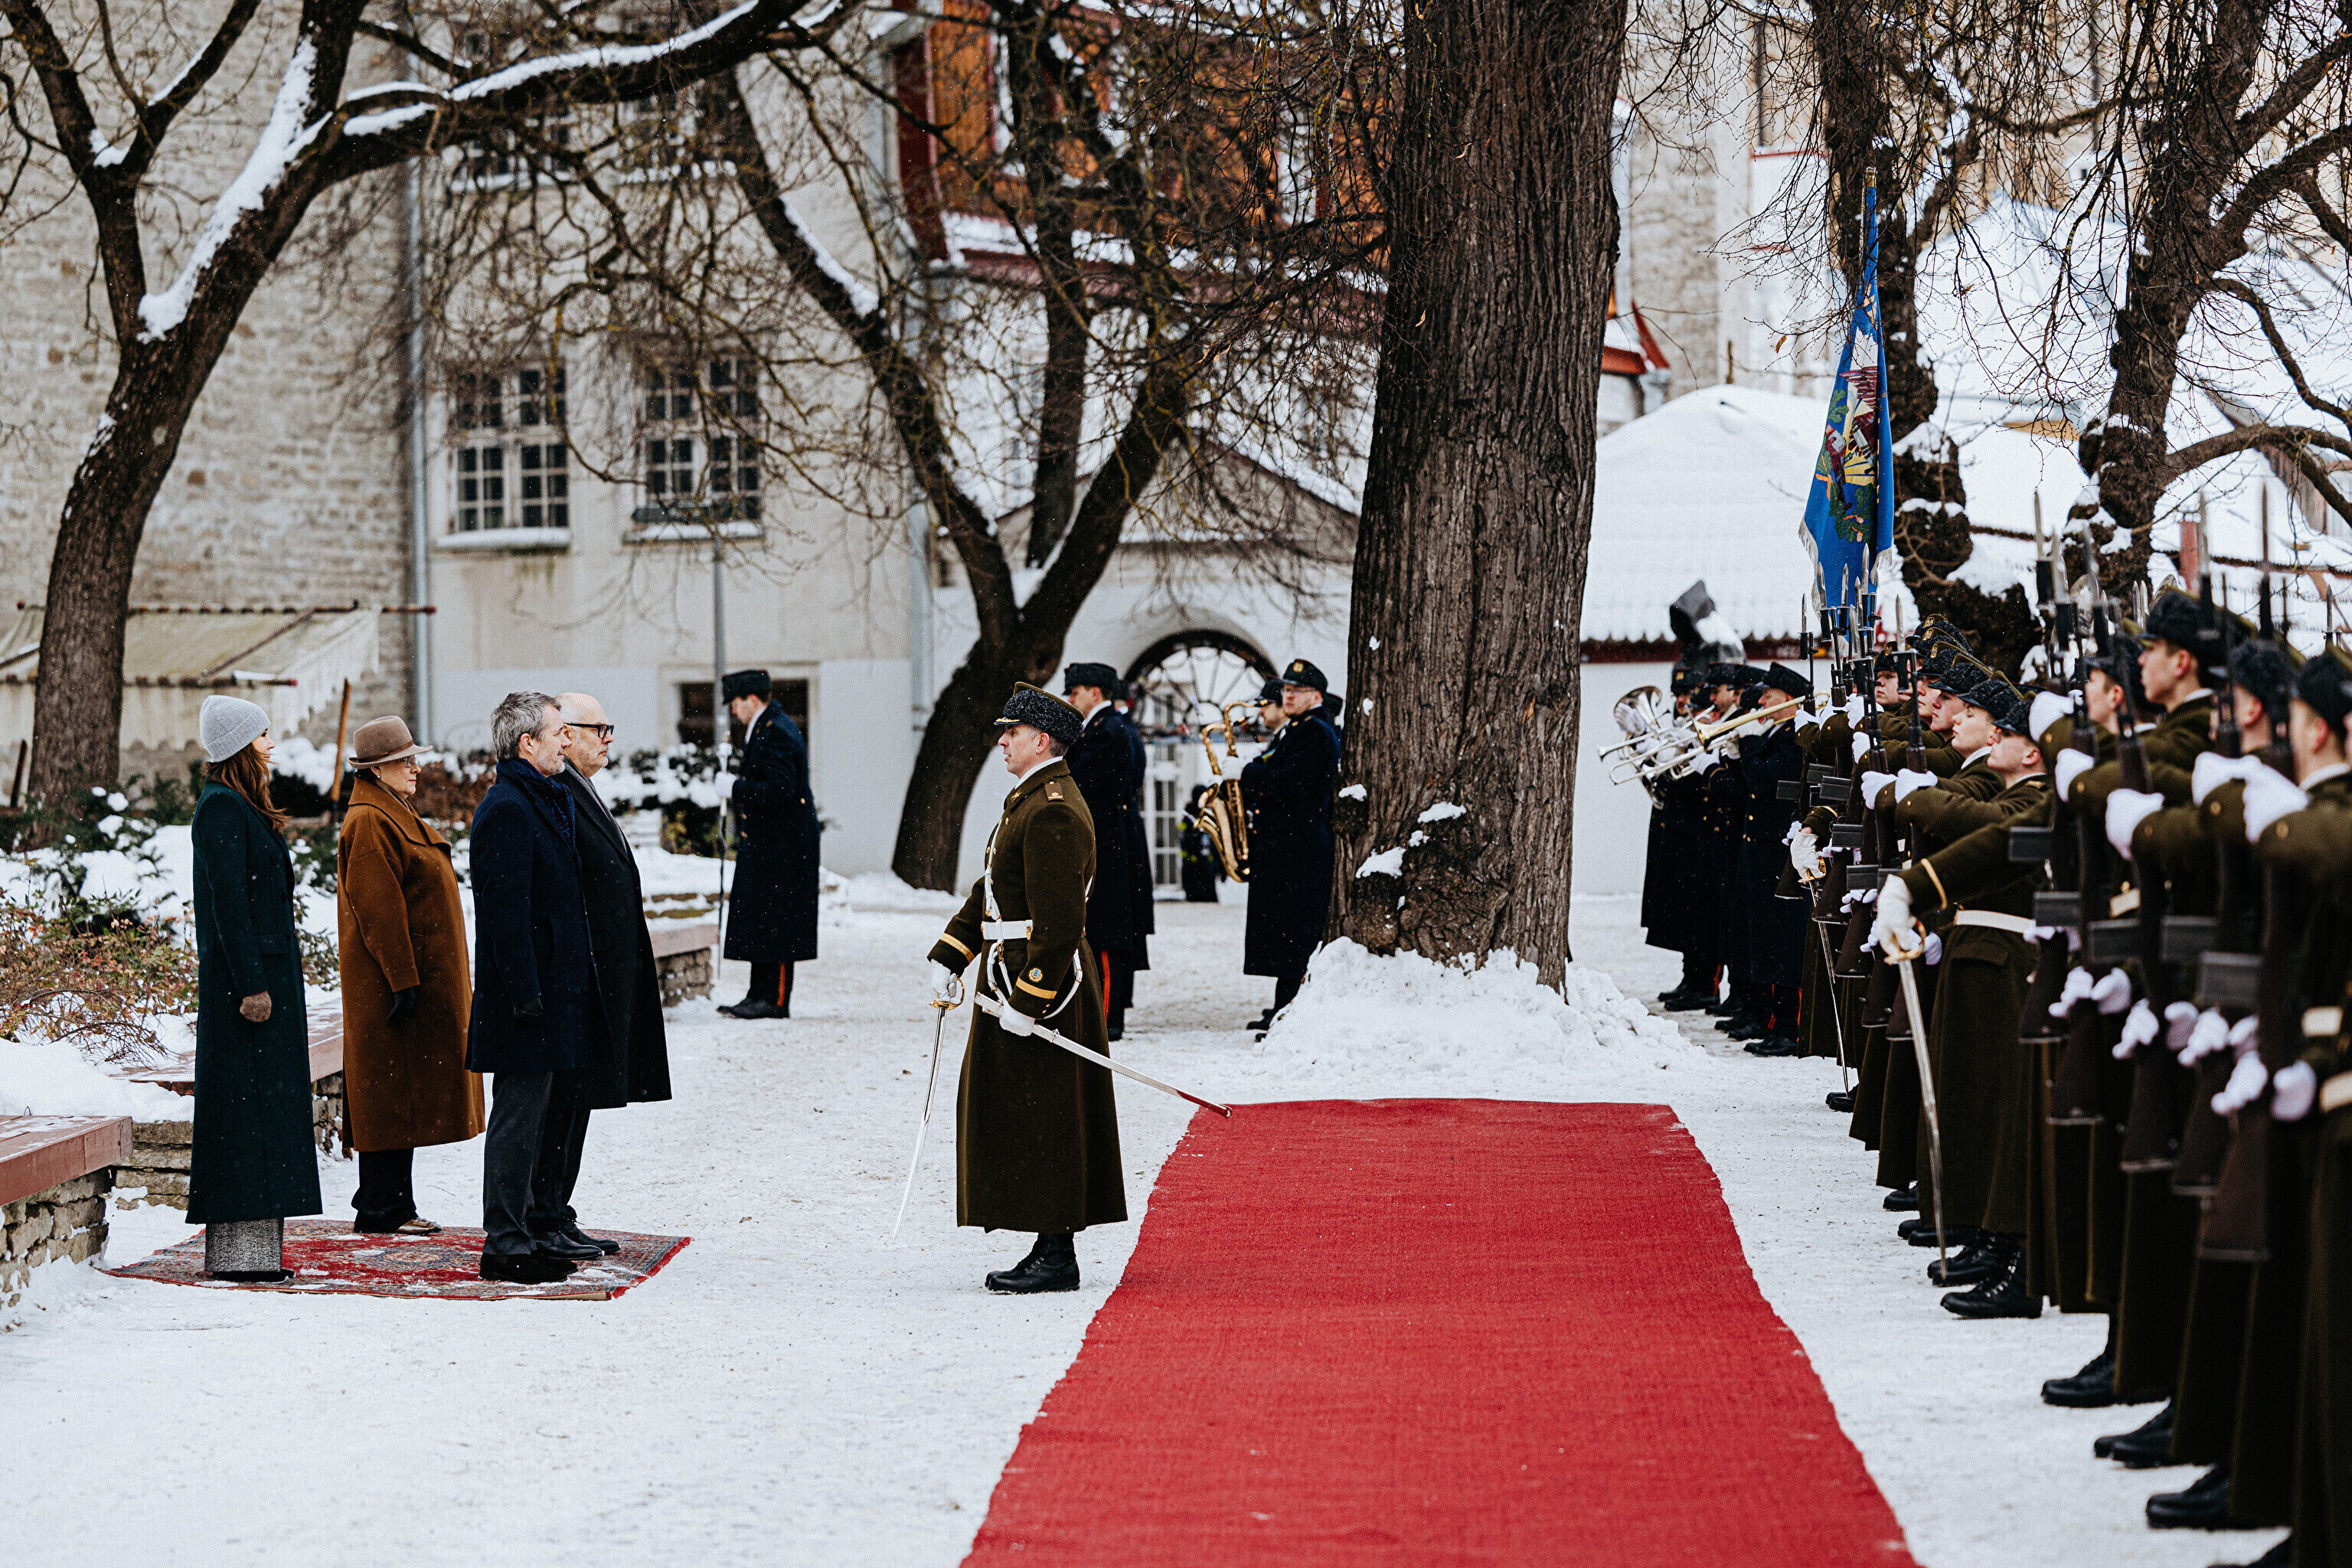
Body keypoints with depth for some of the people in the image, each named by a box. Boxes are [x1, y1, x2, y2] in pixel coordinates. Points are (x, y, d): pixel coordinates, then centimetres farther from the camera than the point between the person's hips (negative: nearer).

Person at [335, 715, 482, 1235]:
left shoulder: (396, 816, 18)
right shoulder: (369, 823, -14)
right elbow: (377, 907, -21)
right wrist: (403, 979, -24)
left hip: (422, 975, 10)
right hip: (393, 981, -10)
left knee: (406, 1097, 12)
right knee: (391, 1093, -7)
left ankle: (396, 1206, 17)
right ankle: (379, 1211, -3)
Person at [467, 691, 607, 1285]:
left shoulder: (547, 803, 16)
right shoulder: (506, 810, -16)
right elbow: (506, 909, -21)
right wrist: (525, 991, -22)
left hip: (556, 989, 10)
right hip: (528, 994, -10)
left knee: (541, 1113, 15)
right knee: (519, 1118, -5)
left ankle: (534, 1230, 22)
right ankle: (505, 1245, -1)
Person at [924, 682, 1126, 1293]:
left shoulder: (1052, 813, -19)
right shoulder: (1031, 799, 15)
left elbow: (1058, 923, -24)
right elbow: (990, 892, 20)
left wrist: (1027, 1002, -25)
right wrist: (949, 959, 13)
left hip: (1043, 984, -11)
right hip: (1018, 976, 11)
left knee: (1041, 1124, -5)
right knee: (1018, 1122, 14)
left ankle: (1057, 1259, 0)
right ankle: (1052, 1250, 19)